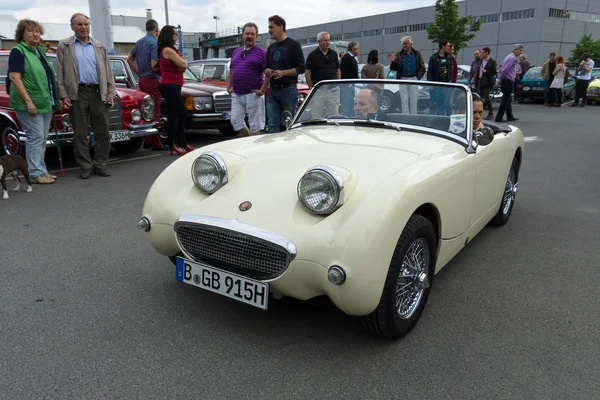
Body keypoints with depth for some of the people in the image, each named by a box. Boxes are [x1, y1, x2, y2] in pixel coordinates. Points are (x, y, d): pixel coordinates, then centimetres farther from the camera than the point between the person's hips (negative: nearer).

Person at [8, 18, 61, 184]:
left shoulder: (40, 51, 15)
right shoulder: (18, 51, -8)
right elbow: (14, 78, -15)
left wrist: (55, 99, 16)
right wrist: (28, 101, -21)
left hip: (45, 102, 8)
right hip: (29, 104, -8)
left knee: (43, 138, 10)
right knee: (35, 137, -7)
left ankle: (41, 170, 17)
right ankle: (35, 173, -1)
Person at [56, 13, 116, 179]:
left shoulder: (99, 47, 13)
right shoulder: (64, 46, 7)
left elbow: (108, 72, 12)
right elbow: (60, 73, 3)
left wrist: (111, 94, 2)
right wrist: (63, 95, -6)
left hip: (98, 94, 2)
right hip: (77, 95, -1)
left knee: (102, 132, 3)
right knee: (80, 133, 2)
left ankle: (100, 164, 13)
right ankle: (86, 166, 10)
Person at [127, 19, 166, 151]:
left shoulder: (139, 42, 12)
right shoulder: (154, 43, -14)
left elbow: (129, 58, 16)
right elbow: (154, 65, -21)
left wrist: (138, 73, 18)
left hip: (141, 79, 9)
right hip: (152, 80, -9)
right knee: (155, 112, -6)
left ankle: (147, 141, 20)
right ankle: (156, 143, -4)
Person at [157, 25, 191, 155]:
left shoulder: (170, 50, 18)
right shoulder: (168, 50, -13)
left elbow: (182, 66, 13)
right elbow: (183, 65, -15)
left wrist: (181, 66, -8)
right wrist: (182, 61, 6)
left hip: (173, 86, 10)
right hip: (170, 86, -10)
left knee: (181, 115, 11)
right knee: (173, 115, -6)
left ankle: (182, 143, 16)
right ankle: (174, 145, -1)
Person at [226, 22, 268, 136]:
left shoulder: (262, 53, -3)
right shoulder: (236, 52, 15)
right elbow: (231, 72, 23)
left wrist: (262, 90, -14)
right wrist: (228, 87, 12)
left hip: (253, 95, -6)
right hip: (236, 95, 6)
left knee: (255, 124, 1)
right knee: (236, 121, 6)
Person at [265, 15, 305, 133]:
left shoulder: (293, 45, -1)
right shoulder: (271, 48, 19)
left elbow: (301, 68, -6)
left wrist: (283, 72, -19)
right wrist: (267, 71, 4)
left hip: (288, 90, -5)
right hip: (272, 91, 6)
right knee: (272, 126, 0)